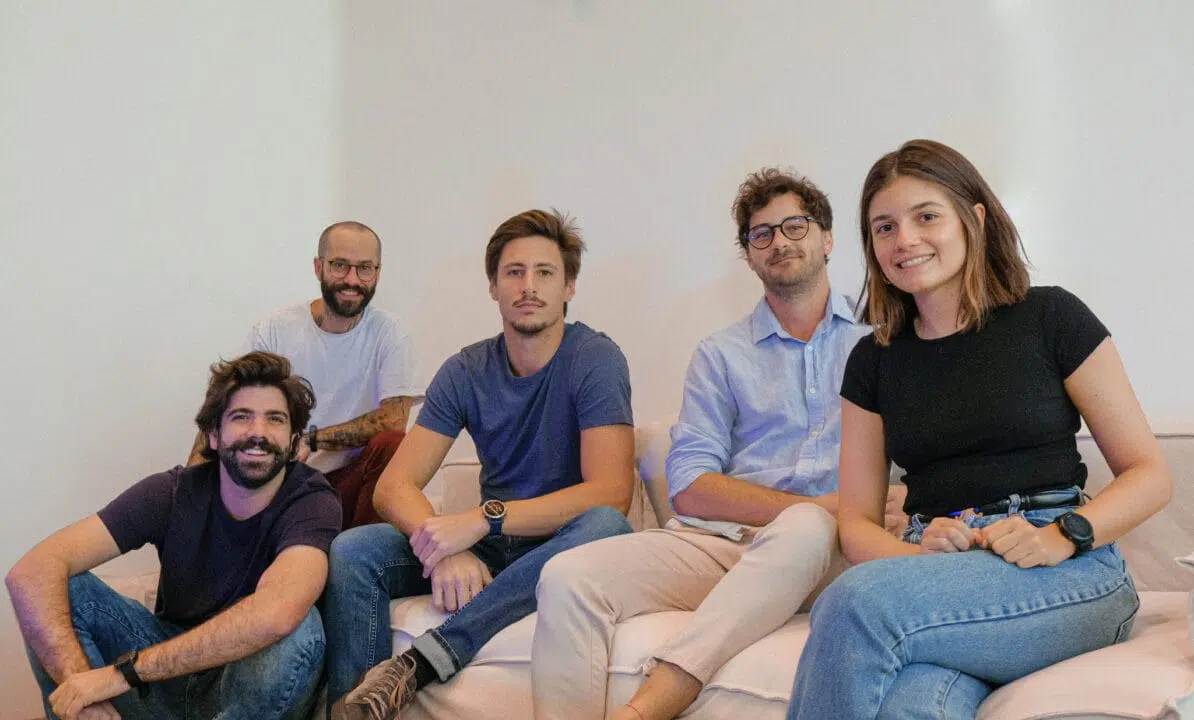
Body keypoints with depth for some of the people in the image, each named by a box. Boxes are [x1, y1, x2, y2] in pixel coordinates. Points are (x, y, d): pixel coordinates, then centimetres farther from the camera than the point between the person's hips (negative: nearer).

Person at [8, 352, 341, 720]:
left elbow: (275, 615, -42)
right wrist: (79, 683, -40)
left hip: (261, 688, -2)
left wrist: (123, 672, -39)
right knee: (61, 588, -18)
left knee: (299, 625, -35)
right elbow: (32, 571, -23)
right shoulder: (173, 492, -12)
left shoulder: (313, 503, -21)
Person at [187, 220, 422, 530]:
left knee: (391, 444, -31)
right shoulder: (273, 329, 2)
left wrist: (311, 439, -20)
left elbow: (394, 419, -14)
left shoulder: (388, 333, -2)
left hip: (349, 482, 0)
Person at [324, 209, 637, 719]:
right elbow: (394, 486, -6)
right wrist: (447, 548, -28)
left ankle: (421, 662, -37)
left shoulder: (596, 359, -10)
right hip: (491, 545, 3)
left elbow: (610, 492, -22)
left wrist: (483, 519, -30)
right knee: (351, 551, -18)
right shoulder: (465, 372, 2)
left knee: (606, 526, -38)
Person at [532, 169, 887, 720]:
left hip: (834, 549, -1)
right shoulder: (721, 355, 17)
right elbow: (690, 486, 5)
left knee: (805, 530, -38)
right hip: (720, 541, 2)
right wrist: (818, 505, -8)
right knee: (569, 575, -23)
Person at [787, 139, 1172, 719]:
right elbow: (856, 522, 12)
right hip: (934, 577, 2)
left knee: (856, 600, -31)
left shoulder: (1051, 318, 5)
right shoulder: (873, 361, 14)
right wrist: (919, 554, -10)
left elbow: (1149, 474, 4)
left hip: (1066, 576, -2)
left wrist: (1064, 535, -15)